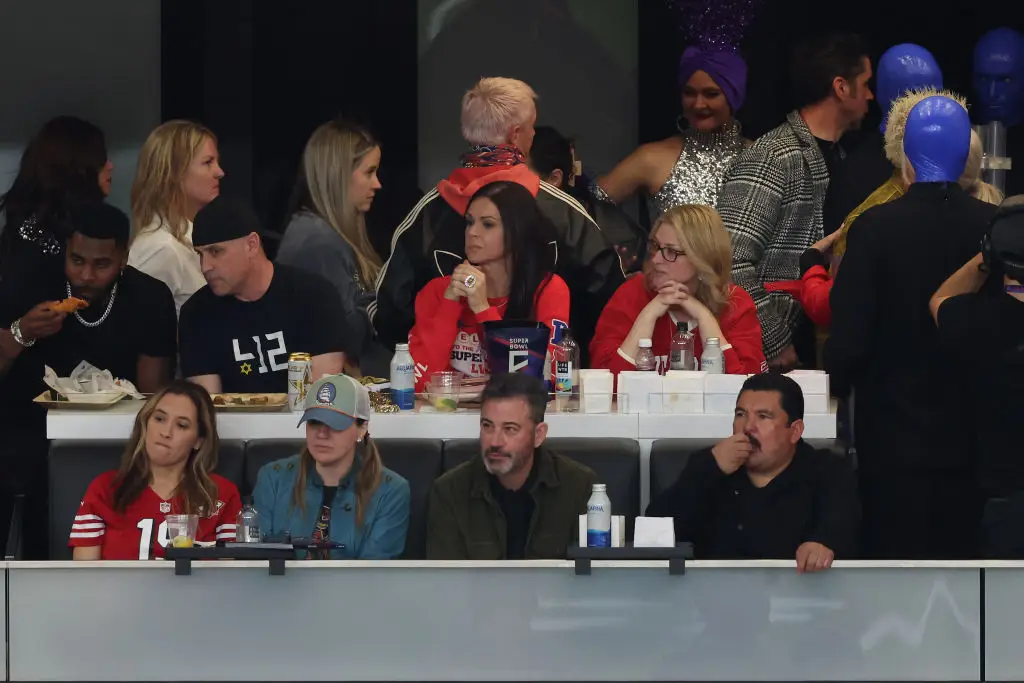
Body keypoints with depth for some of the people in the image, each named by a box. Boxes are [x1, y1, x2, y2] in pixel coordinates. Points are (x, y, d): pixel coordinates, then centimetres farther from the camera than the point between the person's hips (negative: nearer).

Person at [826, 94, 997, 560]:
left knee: (896, 555, 3)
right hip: (970, 431, 2)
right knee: (959, 554, 11)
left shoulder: (875, 228, -13)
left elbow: (850, 333, -12)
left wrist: (837, 382, 7)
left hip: (893, 431, -2)